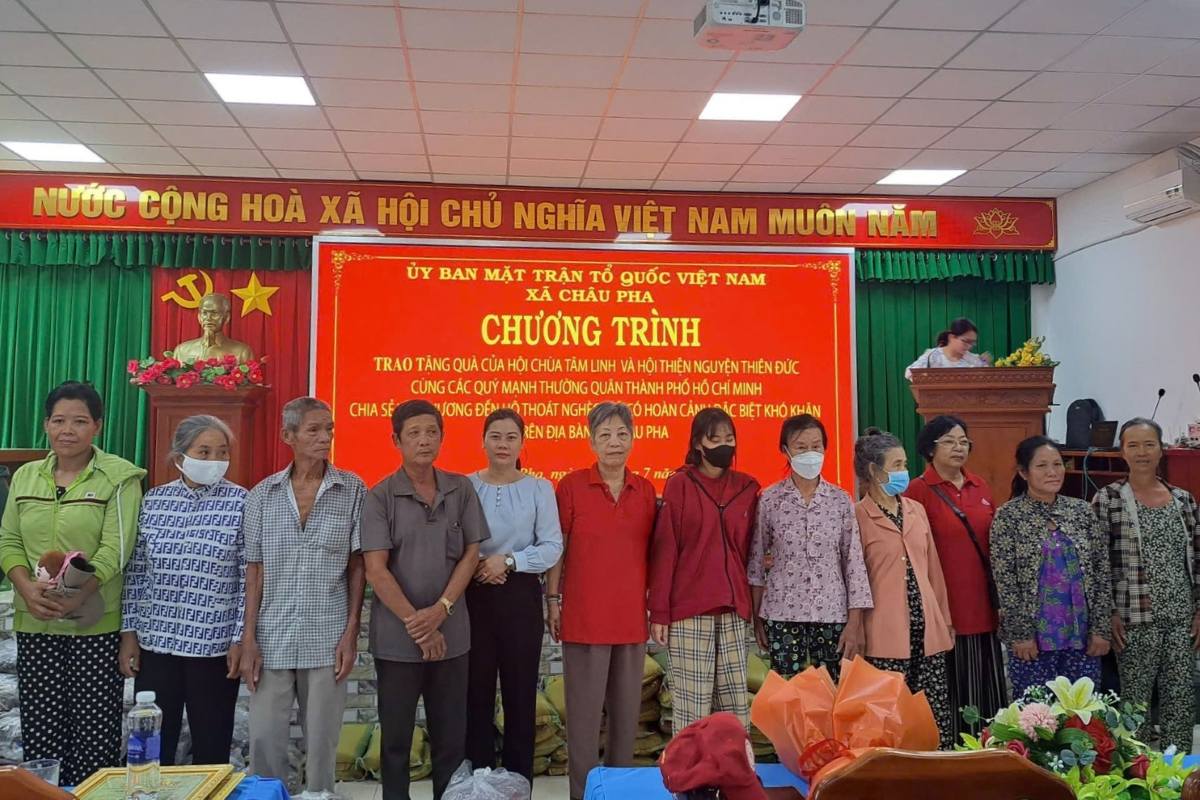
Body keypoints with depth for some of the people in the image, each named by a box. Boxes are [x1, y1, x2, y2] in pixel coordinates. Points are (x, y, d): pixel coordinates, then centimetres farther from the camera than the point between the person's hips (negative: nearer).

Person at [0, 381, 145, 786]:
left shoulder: (119, 477, -4)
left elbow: (116, 548, -12)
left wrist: (76, 596, -24)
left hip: (97, 624, -4)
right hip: (34, 624, 4)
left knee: (94, 730, 1)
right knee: (39, 730, 9)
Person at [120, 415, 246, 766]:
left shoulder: (240, 503, -5)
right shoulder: (154, 500, 4)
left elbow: (248, 578, -5)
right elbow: (136, 572, 9)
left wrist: (240, 639, -7)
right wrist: (129, 632, 5)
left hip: (214, 645, -3)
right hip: (155, 643, 3)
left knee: (211, 748, 7)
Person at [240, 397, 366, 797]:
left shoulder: (352, 489, 0)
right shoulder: (262, 494, 3)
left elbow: (357, 565, 1)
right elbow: (254, 569, 4)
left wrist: (351, 632, -4)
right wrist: (248, 639, -1)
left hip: (327, 639, -1)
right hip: (273, 638, 1)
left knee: (322, 743, 7)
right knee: (264, 740, 5)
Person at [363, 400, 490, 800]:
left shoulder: (461, 489, 3)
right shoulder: (379, 497, -5)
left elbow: (470, 554, 2)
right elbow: (375, 570, -9)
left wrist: (440, 610, -10)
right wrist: (416, 623, -13)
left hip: (451, 633, 2)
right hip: (396, 636, -2)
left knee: (452, 737, 10)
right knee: (396, 737, 9)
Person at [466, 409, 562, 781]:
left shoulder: (539, 488, 2)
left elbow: (553, 547, -5)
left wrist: (508, 561, -16)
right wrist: (476, 565, -17)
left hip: (521, 597, 0)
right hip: (474, 597, 0)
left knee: (520, 693, 6)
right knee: (476, 693, 6)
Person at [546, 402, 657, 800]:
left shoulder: (645, 490, 6)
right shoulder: (572, 485, -4)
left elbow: (651, 550, 12)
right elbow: (557, 547, -2)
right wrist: (552, 600, -5)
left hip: (632, 615, 4)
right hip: (585, 614, -4)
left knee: (627, 708, 13)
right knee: (585, 709, 2)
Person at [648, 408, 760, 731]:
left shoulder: (747, 487, 10)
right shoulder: (679, 485, 0)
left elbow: (749, 549, 15)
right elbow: (663, 551, -2)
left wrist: (750, 602, 5)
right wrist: (659, 613, -4)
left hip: (733, 610, 4)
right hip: (688, 610, -3)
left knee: (736, 703, 6)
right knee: (692, 704, -1)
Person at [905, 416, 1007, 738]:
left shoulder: (980, 487, 11)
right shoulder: (919, 490, -6)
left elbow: (995, 542, 17)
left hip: (983, 605, 6)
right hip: (945, 606, -5)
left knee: (989, 688, 10)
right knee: (951, 691, 1)